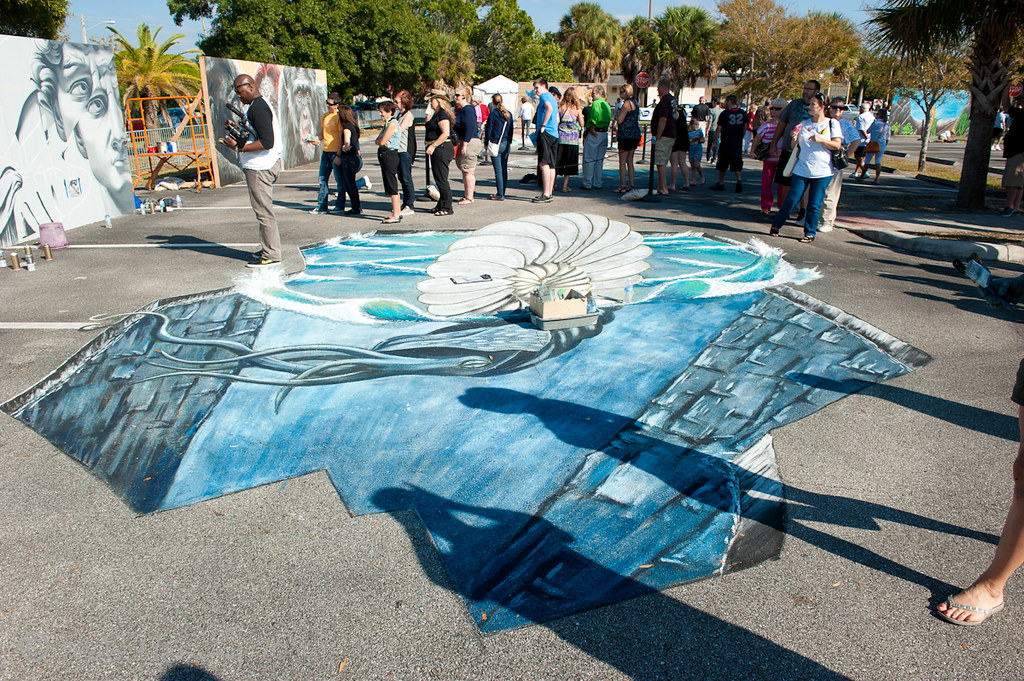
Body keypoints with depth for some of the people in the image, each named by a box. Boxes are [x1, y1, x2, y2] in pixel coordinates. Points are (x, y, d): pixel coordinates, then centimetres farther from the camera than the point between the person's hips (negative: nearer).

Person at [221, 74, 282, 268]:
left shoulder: (258, 108, -15)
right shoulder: (259, 105, 18)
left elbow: (267, 142, -23)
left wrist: (239, 147, -20)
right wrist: (239, 128, 14)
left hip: (260, 168, -11)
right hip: (264, 165, 11)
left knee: (264, 210, -7)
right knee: (263, 210, 15)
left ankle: (271, 255, -3)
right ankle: (268, 248, 22)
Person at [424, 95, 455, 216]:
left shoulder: (442, 115, -13)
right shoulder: (437, 115, 19)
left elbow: (445, 133, -23)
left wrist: (433, 146, -23)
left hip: (442, 148, -11)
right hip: (438, 150, 11)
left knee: (441, 179, -8)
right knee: (439, 179, 14)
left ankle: (447, 208, -4)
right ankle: (441, 206, 22)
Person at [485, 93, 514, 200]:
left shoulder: (493, 114, -9)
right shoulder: (509, 114, 9)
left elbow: (489, 130, -7)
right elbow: (511, 130, 14)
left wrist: (487, 143, 1)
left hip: (496, 144, -6)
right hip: (506, 144, 6)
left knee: (498, 169, -5)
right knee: (504, 168, 13)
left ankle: (500, 195, -6)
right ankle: (502, 192, 19)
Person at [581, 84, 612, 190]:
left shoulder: (596, 103, -11)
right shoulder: (607, 105, 15)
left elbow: (594, 118, -23)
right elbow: (609, 120, 16)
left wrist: (592, 129, -15)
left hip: (594, 134, -8)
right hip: (604, 134, 8)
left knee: (589, 159, -1)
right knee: (599, 160, 12)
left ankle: (587, 183, 0)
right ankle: (598, 183, 15)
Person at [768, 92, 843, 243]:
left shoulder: (832, 123, 2)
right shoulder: (804, 123, 9)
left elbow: (837, 145, -4)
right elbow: (794, 146, 12)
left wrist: (820, 140, -18)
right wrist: (794, 137, -10)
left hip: (822, 172, -2)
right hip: (802, 169, 2)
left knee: (814, 204, 0)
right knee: (791, 199, -2)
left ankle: (810, 233, 10)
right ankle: (776, 225, 12)